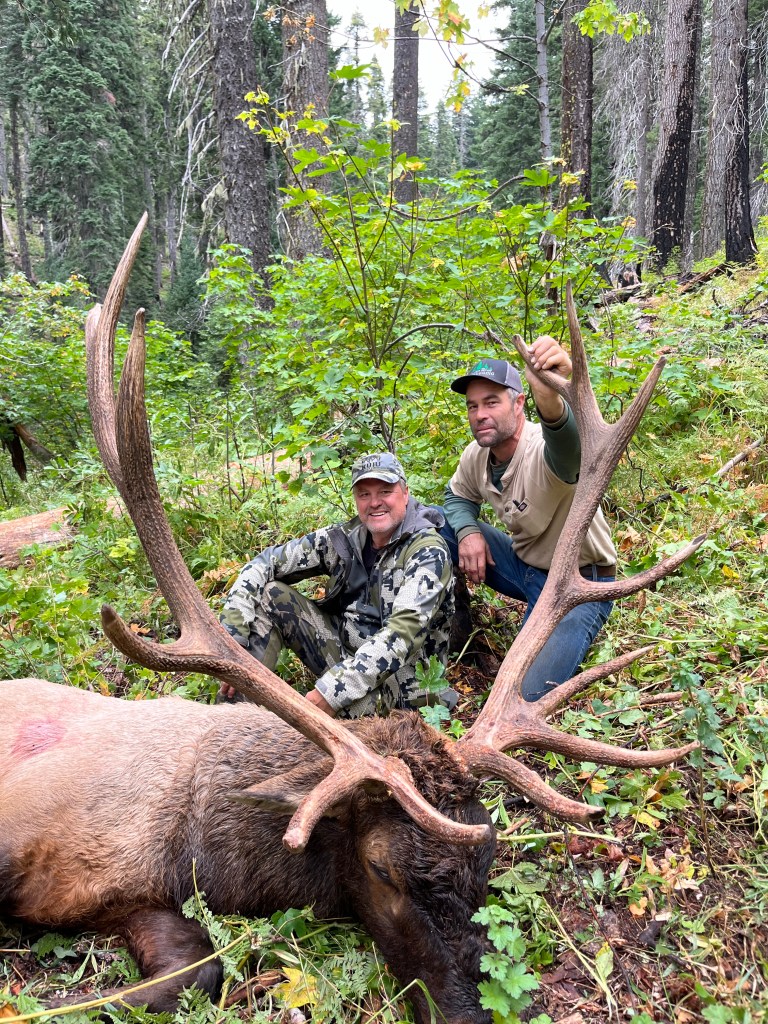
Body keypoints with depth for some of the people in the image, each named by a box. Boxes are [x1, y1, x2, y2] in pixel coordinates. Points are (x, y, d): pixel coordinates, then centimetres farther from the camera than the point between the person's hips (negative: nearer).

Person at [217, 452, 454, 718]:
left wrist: (333, 692, -37)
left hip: (396, 677, -5)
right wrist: (231, 643, -17)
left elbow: (405, 631, -30)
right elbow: (265, 564, -4)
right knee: (267, 595, -8)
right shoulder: (345, 537, -2)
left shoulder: (428, 552, -17)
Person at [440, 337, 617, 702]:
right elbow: (458, 496, 13)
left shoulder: (545, 452, -31)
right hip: (524, 565, 7)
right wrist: (468, 531, -10)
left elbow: (566, 444, -57)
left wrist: (551, 400, -80)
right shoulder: (476, 455, -8)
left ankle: (570, 637, 11)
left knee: (527, 695, -21)